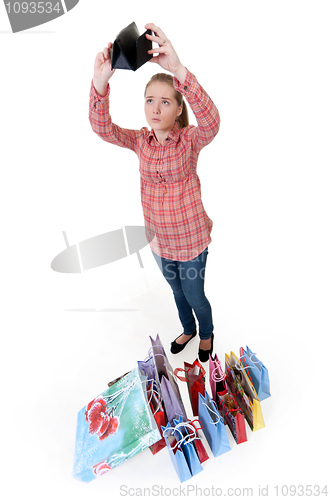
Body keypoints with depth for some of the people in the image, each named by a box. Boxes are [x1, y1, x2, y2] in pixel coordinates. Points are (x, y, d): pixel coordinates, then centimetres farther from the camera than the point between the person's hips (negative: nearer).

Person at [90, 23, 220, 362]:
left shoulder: (190, 140, -17)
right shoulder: (141, 141, -5)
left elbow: (211, 122, -40)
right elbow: (103, 128, -20)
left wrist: (179, 71, -53)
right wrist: (100, 82, -39)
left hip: (191, 241, -4)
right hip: (159, 241, 4)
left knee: (194, 295, 15)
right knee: (177, 291, 26)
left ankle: (206, 335, 47)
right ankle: (188, 330, 54)